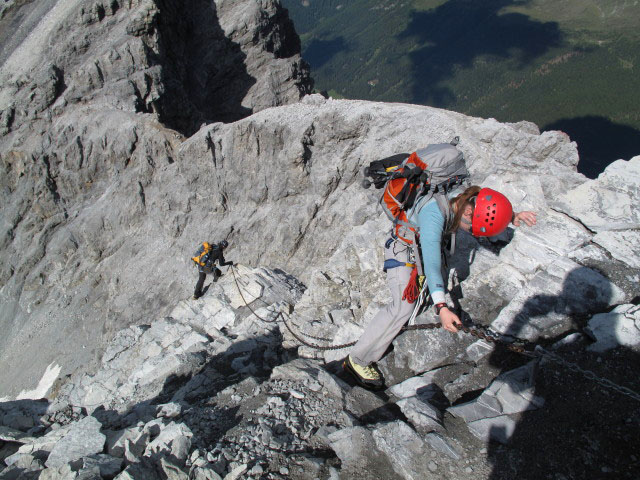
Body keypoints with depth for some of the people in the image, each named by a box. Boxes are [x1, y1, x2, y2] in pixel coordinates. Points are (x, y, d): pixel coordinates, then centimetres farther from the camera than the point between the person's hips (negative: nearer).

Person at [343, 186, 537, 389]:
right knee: (403, 306, -19)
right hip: (402, 249, -9)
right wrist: (441, 308, -52)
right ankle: (357, 359, -13)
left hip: (422, 247, 9)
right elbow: (431, 265, -45)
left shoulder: (461, 196, -17)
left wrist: (512, 216, -11)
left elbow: (490, 209, 7)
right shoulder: (434, 215, -40)